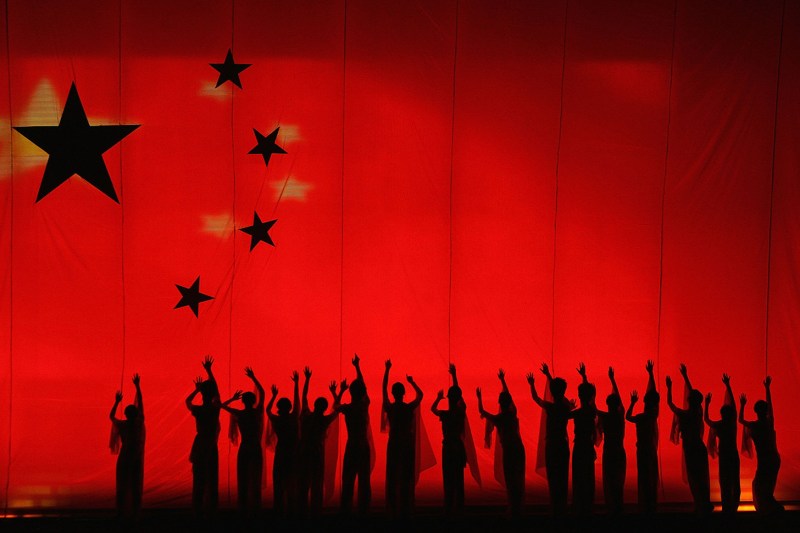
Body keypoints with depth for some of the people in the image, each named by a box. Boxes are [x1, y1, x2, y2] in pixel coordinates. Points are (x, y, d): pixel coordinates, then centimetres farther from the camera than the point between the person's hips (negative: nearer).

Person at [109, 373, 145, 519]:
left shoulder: (122, 425, -8)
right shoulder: (139, 423, -7)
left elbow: (111, 416, 12)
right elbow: (140, 403, 0)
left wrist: (117, 402, 18)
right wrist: (137, 386, 6)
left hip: (124, 457, -1)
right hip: (137, 458, 1)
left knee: (122, 485, 4)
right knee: (136, 486, 4)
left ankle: (122, 512, 1)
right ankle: (135, 512, 2)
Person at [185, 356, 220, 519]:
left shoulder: (197, 410, -8)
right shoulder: (215, 408, -7)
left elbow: (187, 400, 16)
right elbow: (216, 388, 6)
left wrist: (197, 389, 29)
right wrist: (208, 370, 13)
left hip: (199, 447, 0)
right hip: (211, 447, 0)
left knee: (198, 480, 3)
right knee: (212, 481, 4)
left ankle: (198, 511, 2)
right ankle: (210, 511, 2)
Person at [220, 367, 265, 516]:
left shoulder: (238, 414, -6)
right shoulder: (257, 412, -5)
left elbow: (222, 405, 10)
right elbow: (262, 393, 8)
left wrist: (232, 399, 22)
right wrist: (253, 378, 12)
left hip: (244, 449, 0)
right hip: (256, 448, 0)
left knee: (243, 479, 6)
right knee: (255, 479, 6)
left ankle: (243, 508, 6)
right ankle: (254, 508, 4)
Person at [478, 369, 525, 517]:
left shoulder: (497, 419, -11)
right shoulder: (513, 413, 0)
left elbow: (481, 411, 4)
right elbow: (508, 395, 14)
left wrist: (479, 397, 17)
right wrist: (502, 380, 24)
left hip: (508, 450, -5)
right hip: (519, 448, 5)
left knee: (510, 479, -1)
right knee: (519, 478, 11)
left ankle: (513, 508, -3)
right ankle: (518, 507, 15)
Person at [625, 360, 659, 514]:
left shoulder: (641, 418, -16)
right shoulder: (655, 413, -4)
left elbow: (628, 417, 4)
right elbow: (653, 391, 3)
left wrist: (632, 403, 11)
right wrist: (650, 373, 10)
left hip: (643, 449, -4)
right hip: (653, 449, 4)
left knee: (644, 478, -2)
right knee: (652, 478, 10)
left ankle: (646, 506, -2)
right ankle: (652, 505, 14)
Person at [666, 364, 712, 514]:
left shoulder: (684, 415, -14)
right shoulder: (699, 411, -2)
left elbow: (670, 403, 2)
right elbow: (692, 392, 10)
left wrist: (669, 387, 12)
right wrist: (685, 375, 17)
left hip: (690, 449, -5)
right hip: (700, 447, 5)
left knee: (694, 479, -1)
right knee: (702, 478, 12)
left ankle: (701, 506, -1)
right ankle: (706, 504, 17)